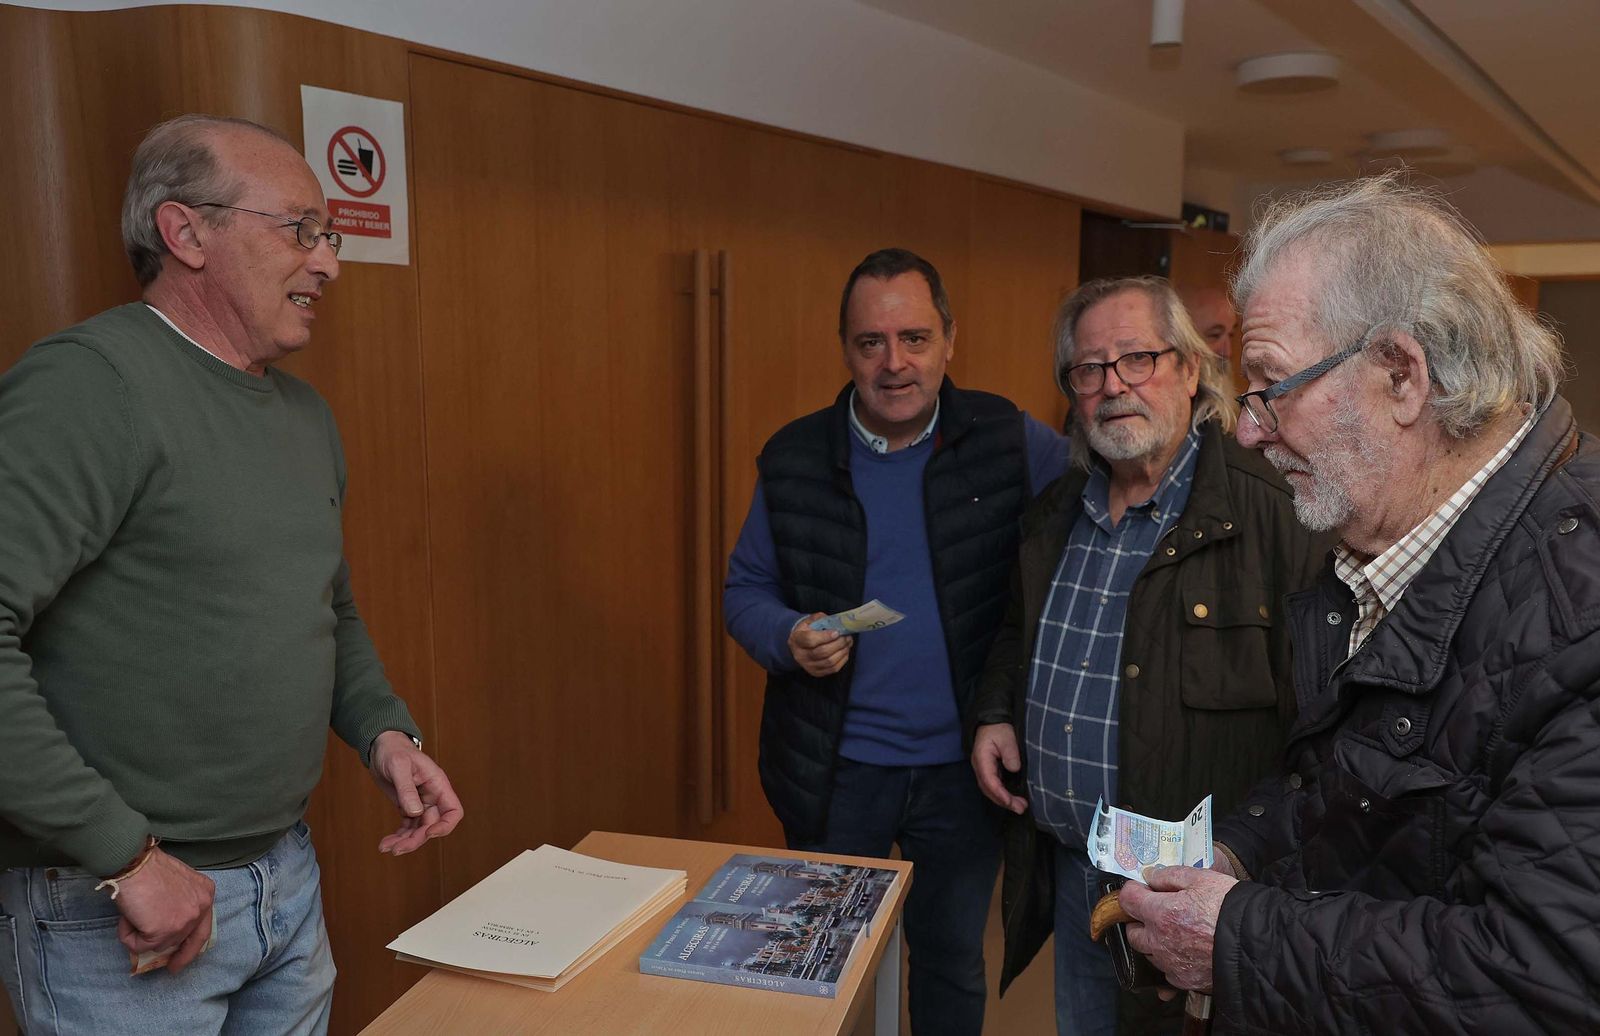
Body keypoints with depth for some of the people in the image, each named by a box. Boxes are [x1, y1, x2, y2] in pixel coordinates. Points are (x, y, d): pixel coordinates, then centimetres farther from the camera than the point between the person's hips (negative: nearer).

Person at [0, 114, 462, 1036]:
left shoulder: (307, 415, 9)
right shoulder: (89, 384, -18)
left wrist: (384, 732, 2)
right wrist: (125, 854, -22)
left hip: (290, 880, 8)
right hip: (117, 911, -7)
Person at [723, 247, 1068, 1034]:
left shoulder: (1009, 441, -8)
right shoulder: (792, 458, -5)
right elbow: (745, 590, 3)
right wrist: (788, 637, -20)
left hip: (965, 766, 0)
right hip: (832, 770, 1)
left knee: (953, 963, 21)